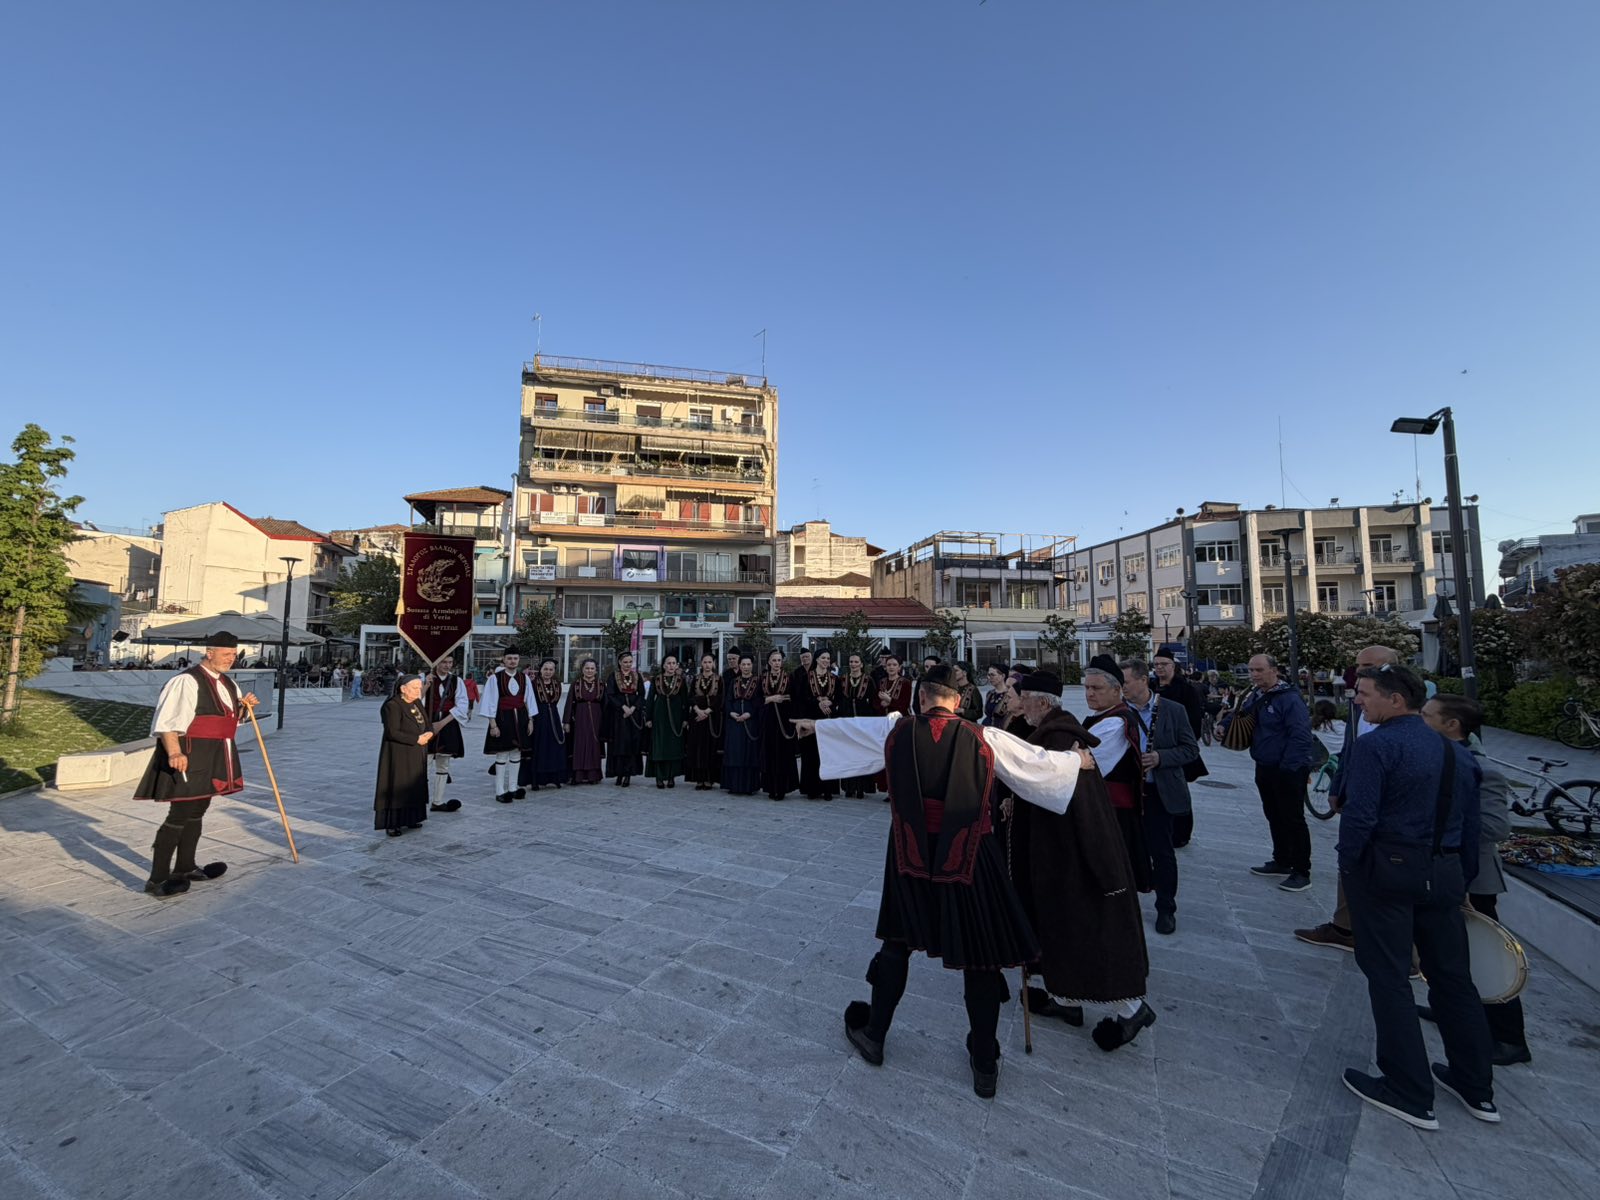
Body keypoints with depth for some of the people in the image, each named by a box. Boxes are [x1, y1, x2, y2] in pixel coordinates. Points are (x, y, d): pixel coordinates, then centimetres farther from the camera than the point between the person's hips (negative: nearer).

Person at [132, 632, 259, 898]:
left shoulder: (227, 683, 11)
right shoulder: (187, 681, -16)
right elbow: (167, 723, -22)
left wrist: (245, 706, 3)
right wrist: (174, 753, -32)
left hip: (214, 758, 9)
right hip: (189, 757, -9)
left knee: (197, 812, 18)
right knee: (179, 815, -6)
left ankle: (185, 868, 31)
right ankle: (157, 879, 6)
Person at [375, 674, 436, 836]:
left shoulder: (417, 703, 8)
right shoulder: (392, 706, -15)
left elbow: (427, 724, 11)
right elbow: (393, 732, -21)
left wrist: (429, 734, -11)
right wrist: (417, 739, -18)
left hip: (417, 755, 7)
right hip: (398, 755, -7)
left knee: (414, 786, 11)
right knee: (397, 787, -1)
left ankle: (410, 819, 22)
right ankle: (392, 824, 8)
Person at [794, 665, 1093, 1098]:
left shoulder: (895, 731, -7)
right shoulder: (984, 738, -12)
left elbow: (851, 726, 11)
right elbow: (1038, 763, 1)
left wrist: (815, 725, 30)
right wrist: (1079, 760, 21)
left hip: (911, 856, 2)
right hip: (970, 859, -1)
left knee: (898, 943, 21)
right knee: (980, 954, 16)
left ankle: (873, 1034, 37)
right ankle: (984, 1066, 31)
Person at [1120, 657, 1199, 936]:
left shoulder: (1173, 710, -6)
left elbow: (1191, 749, -4)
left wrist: (1160, 757, -18)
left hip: (1160, 793, -1)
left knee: (1162, 851, 6)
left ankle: (1166, 909, 23)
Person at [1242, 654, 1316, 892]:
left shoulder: (1289, 698, -19)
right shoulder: (1255, 695, 7)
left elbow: (1301, 736, -22)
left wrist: (1290, 767, -22)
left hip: (1288, 771, -8)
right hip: (1264, 769, 9)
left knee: (1293, 820, 1)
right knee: (1274, 817, 19)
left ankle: (1301, 872, 12)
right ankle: (1281, 862, 33)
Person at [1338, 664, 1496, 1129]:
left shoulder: (1376, 745, -16)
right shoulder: (1456, 751, 9)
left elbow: (1359, 815, -22)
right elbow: (1470, 827, 14)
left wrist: (1348, 866, -7)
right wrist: (1463, 881, 22)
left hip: (1387, 870, -7)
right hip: (1445, 873, 7)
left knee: (1389, 979, 5)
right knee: (1453, 976, 19)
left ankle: (1410, 1094, 15)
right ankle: (1476, 1087, 33)